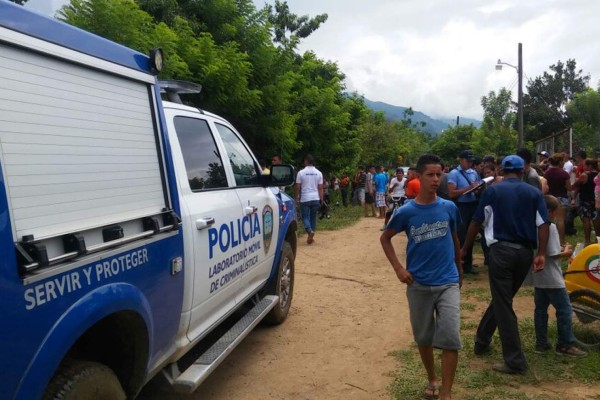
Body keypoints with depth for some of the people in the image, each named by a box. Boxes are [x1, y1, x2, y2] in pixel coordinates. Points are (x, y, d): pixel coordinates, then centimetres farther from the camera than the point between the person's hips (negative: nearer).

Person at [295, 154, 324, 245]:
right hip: (315, 199, 3)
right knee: (313, 217, 12)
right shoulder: (318, 173, 3)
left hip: (305, 199, -3)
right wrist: (321, 199, 8)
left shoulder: (301, 172, -5)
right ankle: (311, 237, 16)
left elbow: (298, 187, -3)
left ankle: (310, 231, -24)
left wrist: (297, 198, 7)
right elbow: (320, 188, 2)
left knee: (305, 217, 2)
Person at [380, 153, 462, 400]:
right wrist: (398, 268, -6)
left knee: (450, 338, -8)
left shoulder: (449, 208, -3)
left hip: (448, 283, 0)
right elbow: (385, 238, 5)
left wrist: (459, 270, 22)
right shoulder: (406, 212, -9)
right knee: (423, 338, 14)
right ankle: (432, 379, 38)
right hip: (418, 285, 0)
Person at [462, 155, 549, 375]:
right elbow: (543, 224, -3)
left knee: (503, 305, 1)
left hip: (501, 250, -4)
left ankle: (515, 361, 1)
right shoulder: (534, 193, 8)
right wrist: (541, 254, -5)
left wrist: (464, 249, 9)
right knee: (502, 299, 19)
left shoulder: (492, 191, 1)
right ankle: (482, 341, 30)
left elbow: (476, 223, 1)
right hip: (525, 252, 4)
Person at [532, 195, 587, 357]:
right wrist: (566, 252, -3)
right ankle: (565, 345, 8)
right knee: (564, 310, 3)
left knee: (540, 309, 12)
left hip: (538, 277, 8)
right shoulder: (550, 227, -18)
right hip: (552, 278, -8)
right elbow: (553, 254, -21)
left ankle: (541, 343, 18)